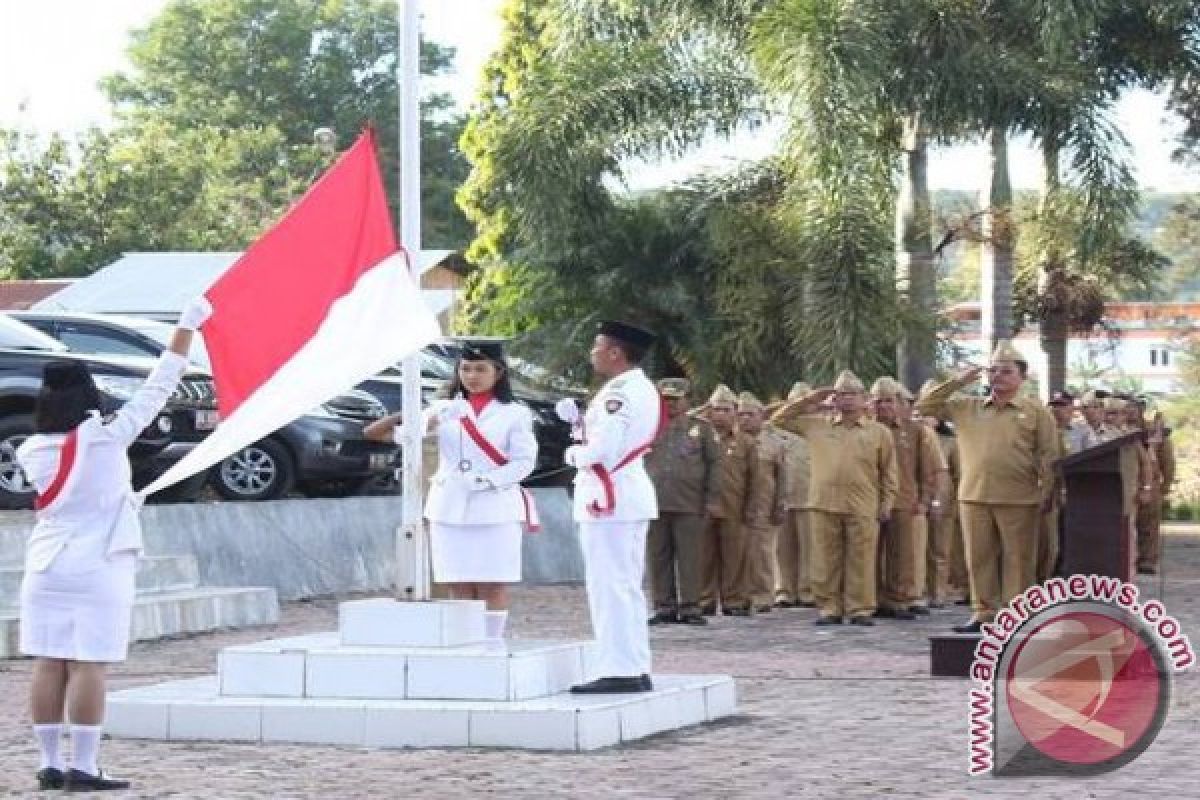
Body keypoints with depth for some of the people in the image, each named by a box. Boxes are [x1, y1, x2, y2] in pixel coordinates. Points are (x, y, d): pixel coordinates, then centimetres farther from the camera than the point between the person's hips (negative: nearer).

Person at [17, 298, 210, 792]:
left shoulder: (32, 451, 0)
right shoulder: (106, 439, -12)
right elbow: (157, 389, -8)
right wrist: (186, 328, -3)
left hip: (46, 566, 5)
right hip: (99, 568, -5)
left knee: (48, 666, 6)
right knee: (88, 668, -4)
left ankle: (50, 764, 9)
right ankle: (83, 768, -4)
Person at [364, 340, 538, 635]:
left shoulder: (514, 414, 6)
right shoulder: (444, 410, 10)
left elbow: (524, 461, -3)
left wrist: (488, 480, -17)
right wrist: (423, 420, -18)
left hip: (496, 509, -2)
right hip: (449, 509, 2)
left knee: (493, 587, -2)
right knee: (460, 590, 3)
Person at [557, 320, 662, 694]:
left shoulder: (619, 392, -18)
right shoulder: (643, 389, 14)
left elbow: (601, 449, -24)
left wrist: (573, 454, -5)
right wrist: (579, 419, 8)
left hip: (608, 498, -10)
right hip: (633, 493, 10)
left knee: (609, 586, -6)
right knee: (628, 588, 14)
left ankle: (619, 672, -6)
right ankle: (637, 670, 18)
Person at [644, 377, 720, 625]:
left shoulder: (702, 429, 9)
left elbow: (714, 463, 6)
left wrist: (711, 498, -1)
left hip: (689, 505, -2)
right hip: (655, 504, 2)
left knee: (689, 558, -2)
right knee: (658, 558, 2)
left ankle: (690, 607, 3)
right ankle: (664, 607, 8)